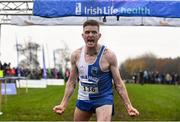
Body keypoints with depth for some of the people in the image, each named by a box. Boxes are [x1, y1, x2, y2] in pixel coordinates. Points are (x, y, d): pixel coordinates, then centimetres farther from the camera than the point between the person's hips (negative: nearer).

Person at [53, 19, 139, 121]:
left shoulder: (108, 55, -14)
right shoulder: (76, 55, -3)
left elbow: (118, 83, -9)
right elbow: (72, 82, 7)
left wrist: (128, 105, -16)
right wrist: (64, 104, 2)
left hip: (104, 99, -4)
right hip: (83, 99, 5)